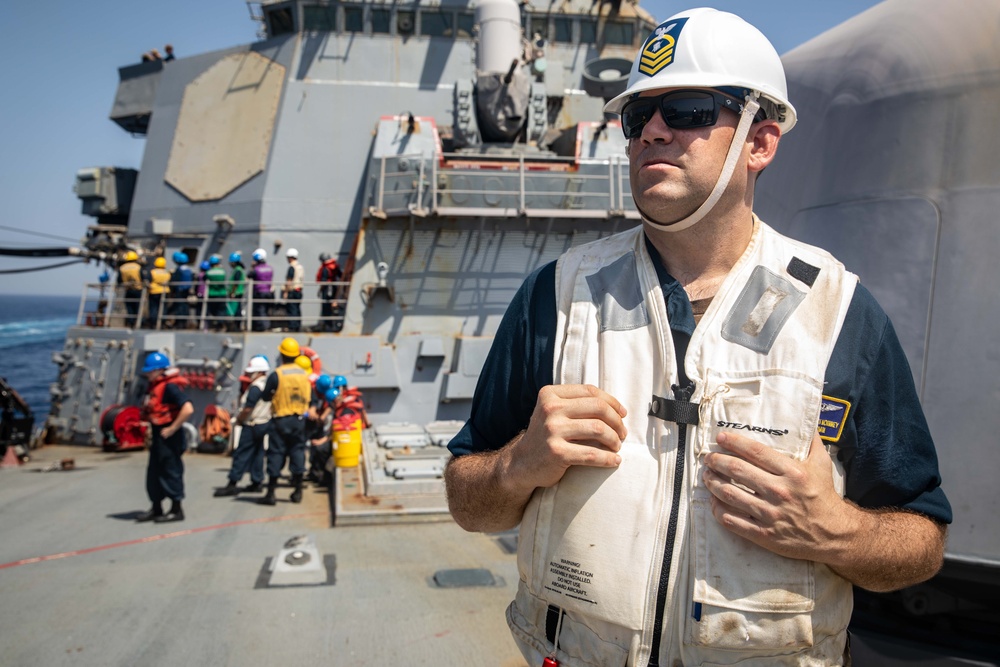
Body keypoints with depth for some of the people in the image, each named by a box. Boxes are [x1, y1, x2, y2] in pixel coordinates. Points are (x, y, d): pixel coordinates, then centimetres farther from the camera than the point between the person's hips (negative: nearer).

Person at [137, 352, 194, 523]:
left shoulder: (170, 386, -19)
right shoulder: (154, 386, 10)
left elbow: (188, 409, -29)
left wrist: (172, 428, -22)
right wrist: (151, 427, 15)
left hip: (168, 437, -10)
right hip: (158, 435, 10)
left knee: (171, 472, -1)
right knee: (154, 473, 15)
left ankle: (176, 510, 10)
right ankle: (156, 509, 26)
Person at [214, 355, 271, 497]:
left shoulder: (255, 387, -19)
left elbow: (248, 408, -22)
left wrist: (239, 418, -4)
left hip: (252, 425, -9)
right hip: (264, 423, 9)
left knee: (241, 454, -5)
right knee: (257, 453, 13)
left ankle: (232, 484, -3)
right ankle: (257, 482, 18)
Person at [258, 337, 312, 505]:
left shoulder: (276, 375, -13)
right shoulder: (304, 375, 2)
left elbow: (265, 397, -7)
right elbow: (309, 397, 9)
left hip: (280, 420, -4)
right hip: (299, 420, 4)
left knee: (276, 454, 1)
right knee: (297, 451, 11)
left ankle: (271, 493, 3)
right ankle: (297, 491, 15)